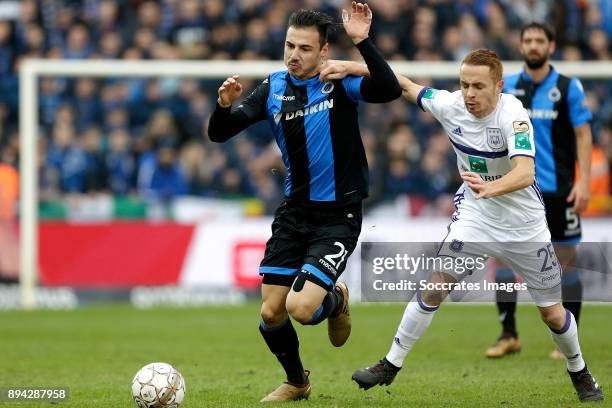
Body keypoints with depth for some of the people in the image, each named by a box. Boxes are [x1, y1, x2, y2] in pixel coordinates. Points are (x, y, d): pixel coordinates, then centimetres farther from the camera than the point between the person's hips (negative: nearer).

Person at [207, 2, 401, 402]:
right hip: (294, 213, 5)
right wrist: (225, 104, -20)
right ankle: (296, 381, 31)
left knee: (300, 307, -19)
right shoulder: (274, 87, 2)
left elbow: (389, 90, -29)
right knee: (271, 313, 3)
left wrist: (362, 41, -39)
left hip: (338, 217, -5)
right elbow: (219, 133, 1)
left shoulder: (340, 81, -10)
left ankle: (336, 302, 19)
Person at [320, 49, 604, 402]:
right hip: (475, 216, 3)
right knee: (436, 287, -13)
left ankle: (579, 371, 33)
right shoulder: (451, 105, -13)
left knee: (552, 313, 6)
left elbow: (525, 173, -42)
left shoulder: (513, 115, -28)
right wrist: (353, 67, -7)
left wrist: (489, 187, -61)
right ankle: (391, 365, -1)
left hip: (525, 225, -3)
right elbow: (405, 84, 1)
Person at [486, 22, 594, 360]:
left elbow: (583, 135, -3)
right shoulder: (506, 87, 6)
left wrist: (583, 182, -11)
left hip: (557, 189, -2)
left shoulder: (568, 87, -1)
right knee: (501, 257, -3)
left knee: (565, 263, 1)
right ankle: (508, 335, 9)